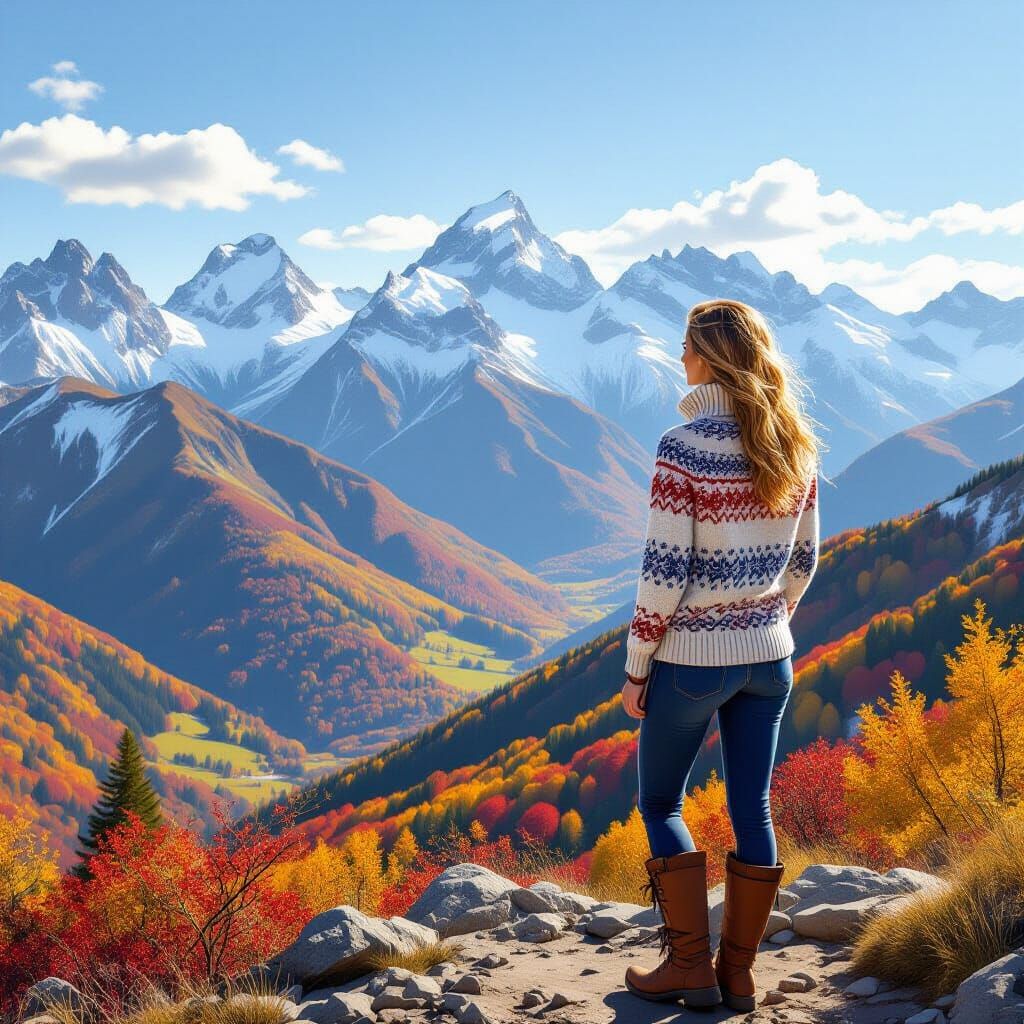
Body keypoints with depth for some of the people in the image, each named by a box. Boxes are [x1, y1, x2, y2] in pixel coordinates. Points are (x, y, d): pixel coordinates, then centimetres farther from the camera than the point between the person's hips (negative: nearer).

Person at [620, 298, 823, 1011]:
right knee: (752, 809, 13)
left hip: (692, 658, -5)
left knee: (661, 803, 13)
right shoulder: (796, 449, 1)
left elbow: (665, 572, -18)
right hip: (769, 657, 6)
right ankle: (739, 972, 21)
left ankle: (691, 966, 12)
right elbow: (804, 559, 9)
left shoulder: (684, 449, -18)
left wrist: (636, 667, -8)